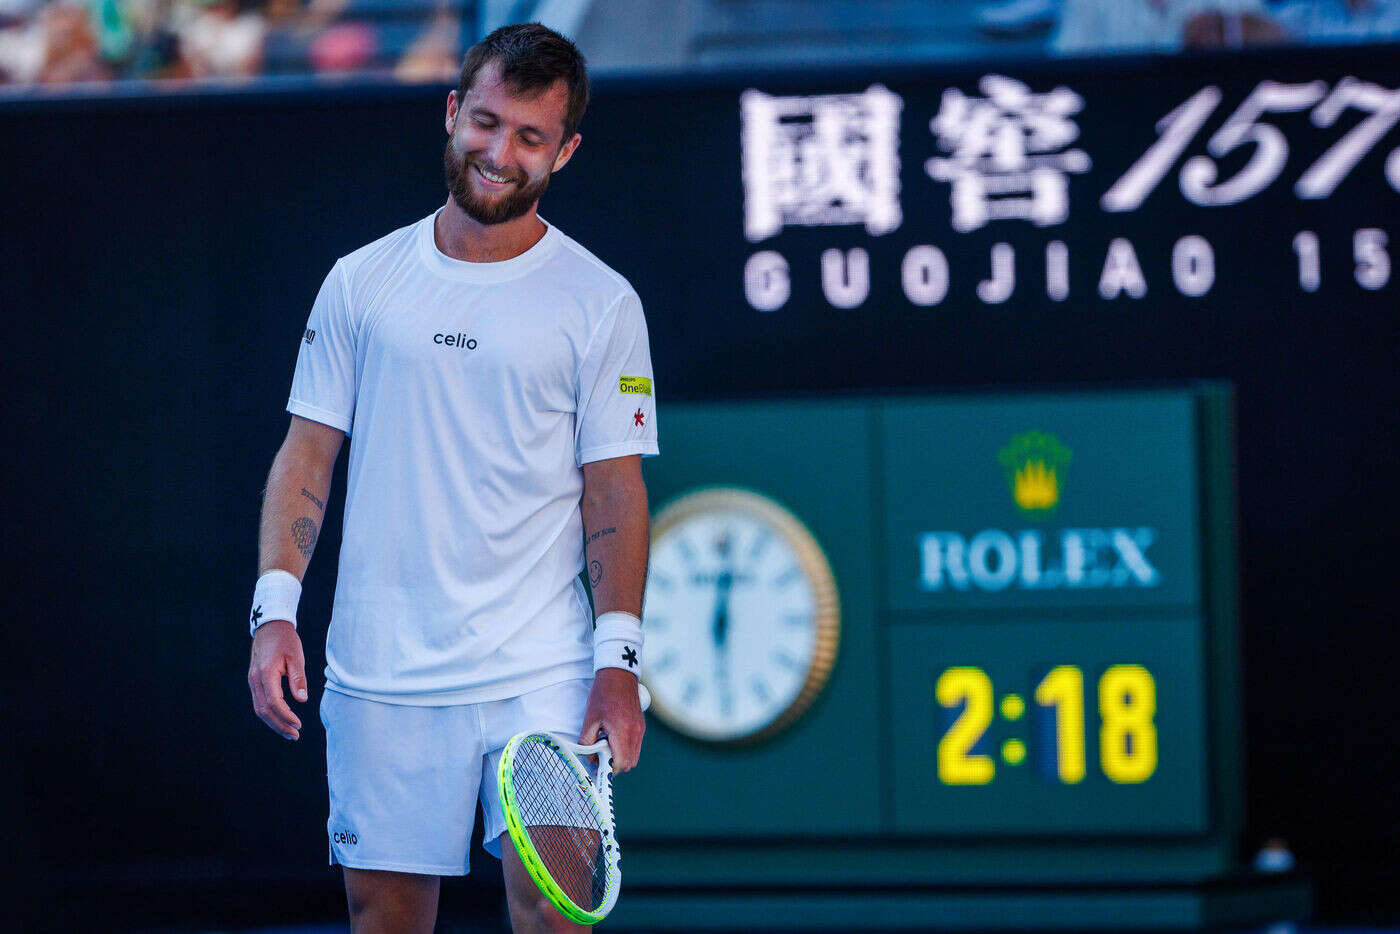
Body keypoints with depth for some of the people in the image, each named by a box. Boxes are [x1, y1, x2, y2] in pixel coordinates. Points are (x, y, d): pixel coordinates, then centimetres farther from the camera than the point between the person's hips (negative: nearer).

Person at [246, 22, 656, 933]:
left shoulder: (601, 303, 2)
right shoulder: (361, 282, 7)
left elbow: (615, 492, 1)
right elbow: (307, 457, 9)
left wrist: (618, 659, -9)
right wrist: (276, 608, -3)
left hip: (540, 676, -2)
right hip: (379, 677, 2)